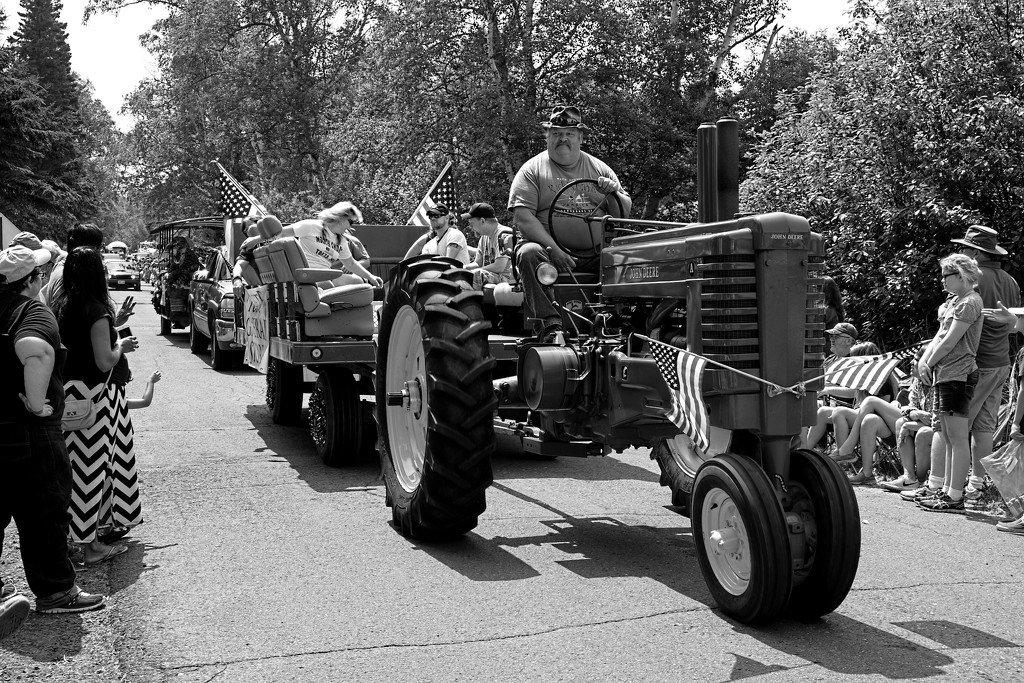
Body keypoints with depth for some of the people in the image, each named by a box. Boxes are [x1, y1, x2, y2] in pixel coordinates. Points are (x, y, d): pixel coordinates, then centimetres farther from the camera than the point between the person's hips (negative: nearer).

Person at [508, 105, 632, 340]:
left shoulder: (598, 168, 17)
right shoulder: (532, 169, 6)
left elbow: (625, 213, 18)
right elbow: (522, 218, -6)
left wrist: (614, 193, -6)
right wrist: (554, 249, -19)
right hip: (548, 248, -2)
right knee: (528, 253, -35)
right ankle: (550, 324, -38)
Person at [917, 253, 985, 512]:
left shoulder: (969, 302, -11)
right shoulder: (953, 301, 19)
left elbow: (950, 342, -16)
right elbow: (939, 336, 16)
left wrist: (930, 364, -5)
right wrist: (923, 361, 2)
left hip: (958, 374, -10)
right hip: (944, 375, 10)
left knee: (958, 438, -7)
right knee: (950, 439, 13)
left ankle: (955, 498, -5)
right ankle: (947, 491, 20)